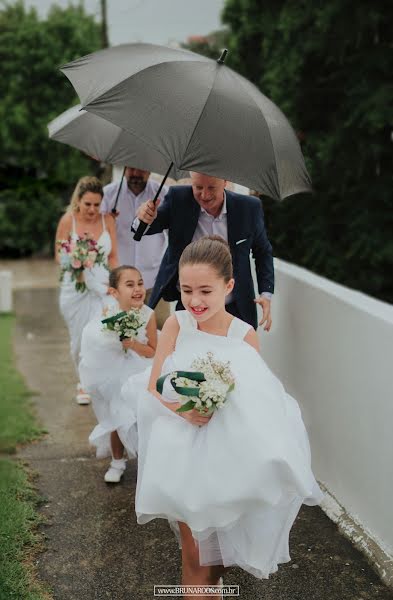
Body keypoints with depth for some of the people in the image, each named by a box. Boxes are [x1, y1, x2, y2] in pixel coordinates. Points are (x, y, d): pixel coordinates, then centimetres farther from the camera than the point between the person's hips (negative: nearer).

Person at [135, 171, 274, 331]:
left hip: (234, 310, 0)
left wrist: (266, 293, -5)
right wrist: (144, 219, -30)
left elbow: (263, 251, 6)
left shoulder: (249, 208, -5)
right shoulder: (178, 199, -7)